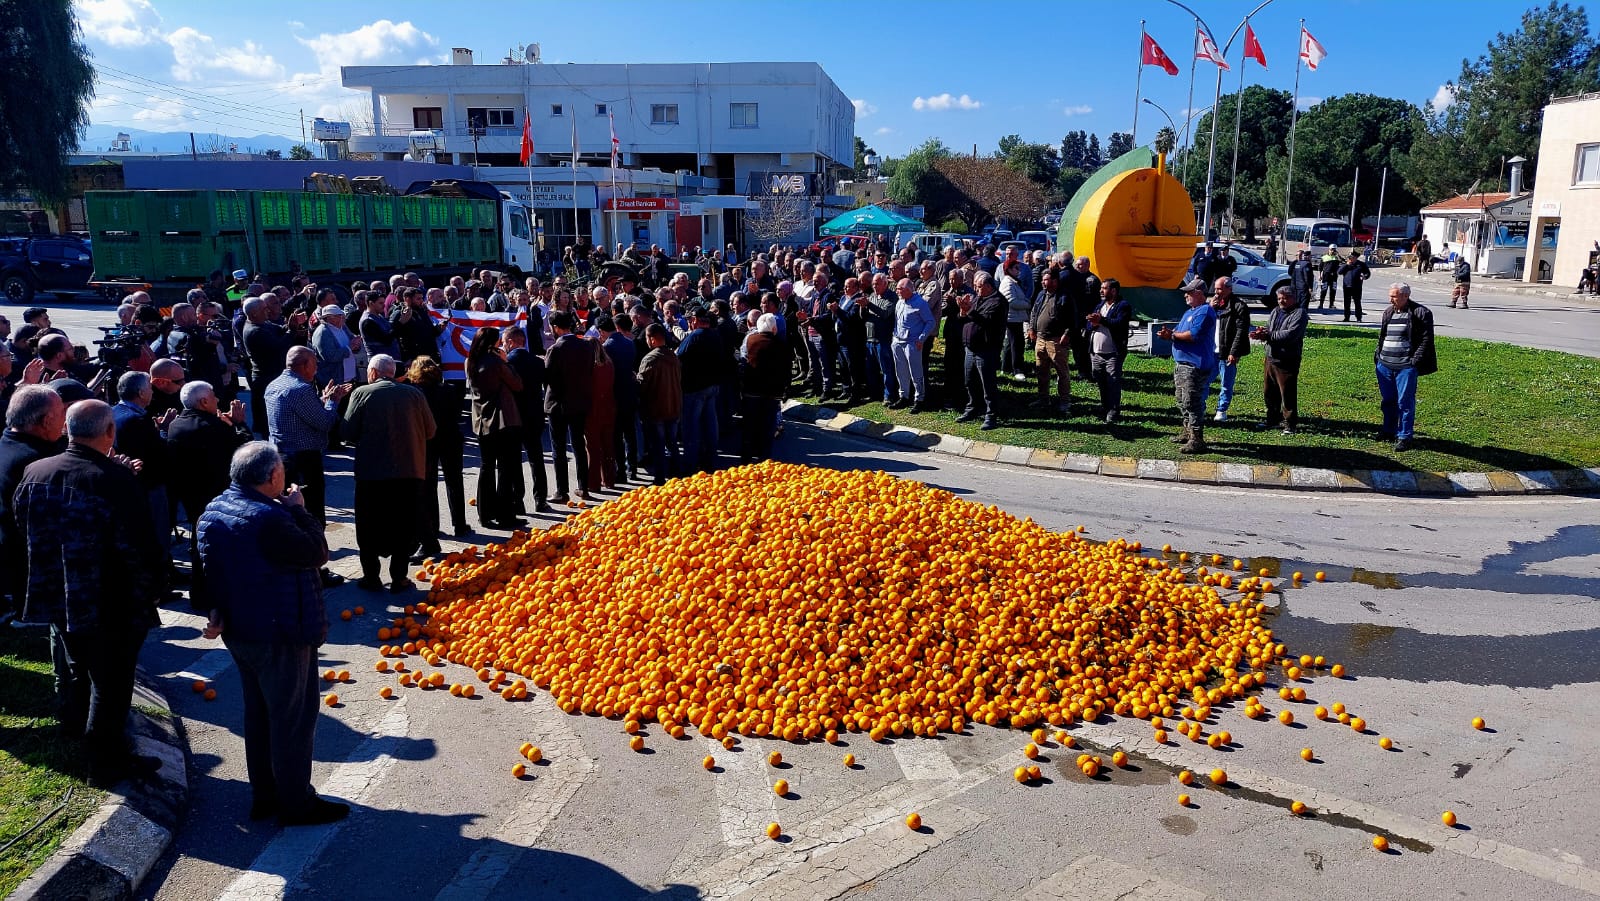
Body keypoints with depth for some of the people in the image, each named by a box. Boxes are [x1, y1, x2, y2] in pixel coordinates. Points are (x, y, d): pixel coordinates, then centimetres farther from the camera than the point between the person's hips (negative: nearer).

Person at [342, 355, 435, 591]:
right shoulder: (414, 394, 3)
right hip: (410, 471, 2)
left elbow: (349, 432, -6)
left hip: (372, 472, -2)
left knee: (370, 527, 11)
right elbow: (430, 431, 5)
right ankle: (398, 578, 12)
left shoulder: (362, 393, -4)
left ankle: (371, 577, 14)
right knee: (403, 527, 10)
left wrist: (367, 441, 14)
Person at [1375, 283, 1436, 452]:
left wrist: (1414, 362, -13)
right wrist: (1378, 356, 12)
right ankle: (1389, 430, 30)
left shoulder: (1421, 313, -6)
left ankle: (1404, 436, 5)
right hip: (1384, 365, 6)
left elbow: (1426, 340, -8)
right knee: (1388, 400, 15)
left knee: (1405, 402, -2)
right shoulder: (1388, 312, 14)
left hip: (1405, 367, -6)